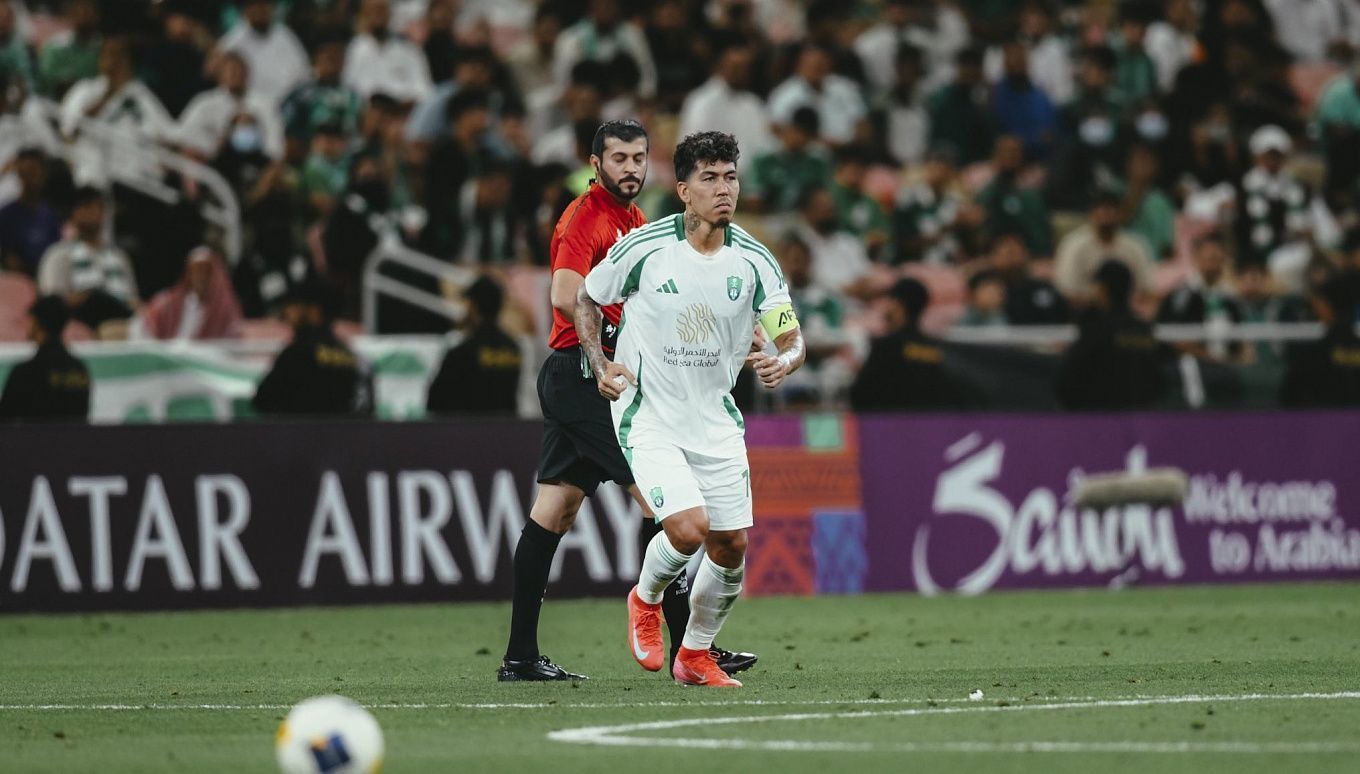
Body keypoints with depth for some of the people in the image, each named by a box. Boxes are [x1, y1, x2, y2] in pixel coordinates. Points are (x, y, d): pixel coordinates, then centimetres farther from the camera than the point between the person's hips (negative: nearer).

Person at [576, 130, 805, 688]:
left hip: (716, 419, 4)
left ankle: (696, 656, 27)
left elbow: (792, 338, -7)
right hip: (648, 415, -4)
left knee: (731, 546, 3)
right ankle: (646, 600, 12)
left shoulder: (753, 260, -7)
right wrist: (599, 363, -10)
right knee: (689, 528, -21)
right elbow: (587, 300, 5)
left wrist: (783, 361, -30)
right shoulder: (644, 248, -12)